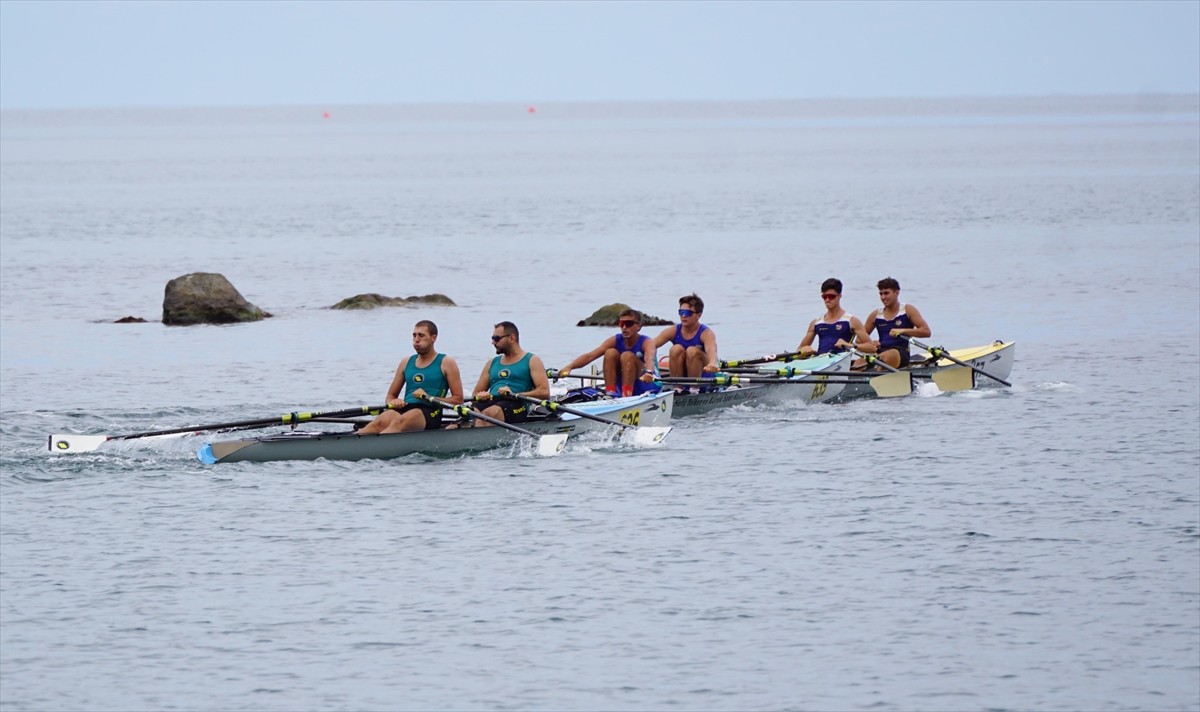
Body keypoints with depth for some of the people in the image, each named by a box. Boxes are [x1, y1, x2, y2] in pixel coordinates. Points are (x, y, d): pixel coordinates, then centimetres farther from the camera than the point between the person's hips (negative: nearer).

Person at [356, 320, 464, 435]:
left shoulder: (446, 363, 10)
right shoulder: (406, 362, 24)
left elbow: (458, 399, 5)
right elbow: (391, 395, 27)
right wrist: (393, 402, 1)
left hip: (429, 414, -5)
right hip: (405, 409, 5)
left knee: (400, 422, -39)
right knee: (382, 421, -33)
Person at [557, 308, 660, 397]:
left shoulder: (646, 342, -16)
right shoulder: (615, 341, -5)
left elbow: (649, 358, -41)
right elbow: (590, 356, -18)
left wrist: (648, 372, -66)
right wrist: (569, 367, -36)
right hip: (622, 387, 4)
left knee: (627, 356, -28)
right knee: (611, 353, -18)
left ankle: (626, 396, -36)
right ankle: (610, 393, -25)